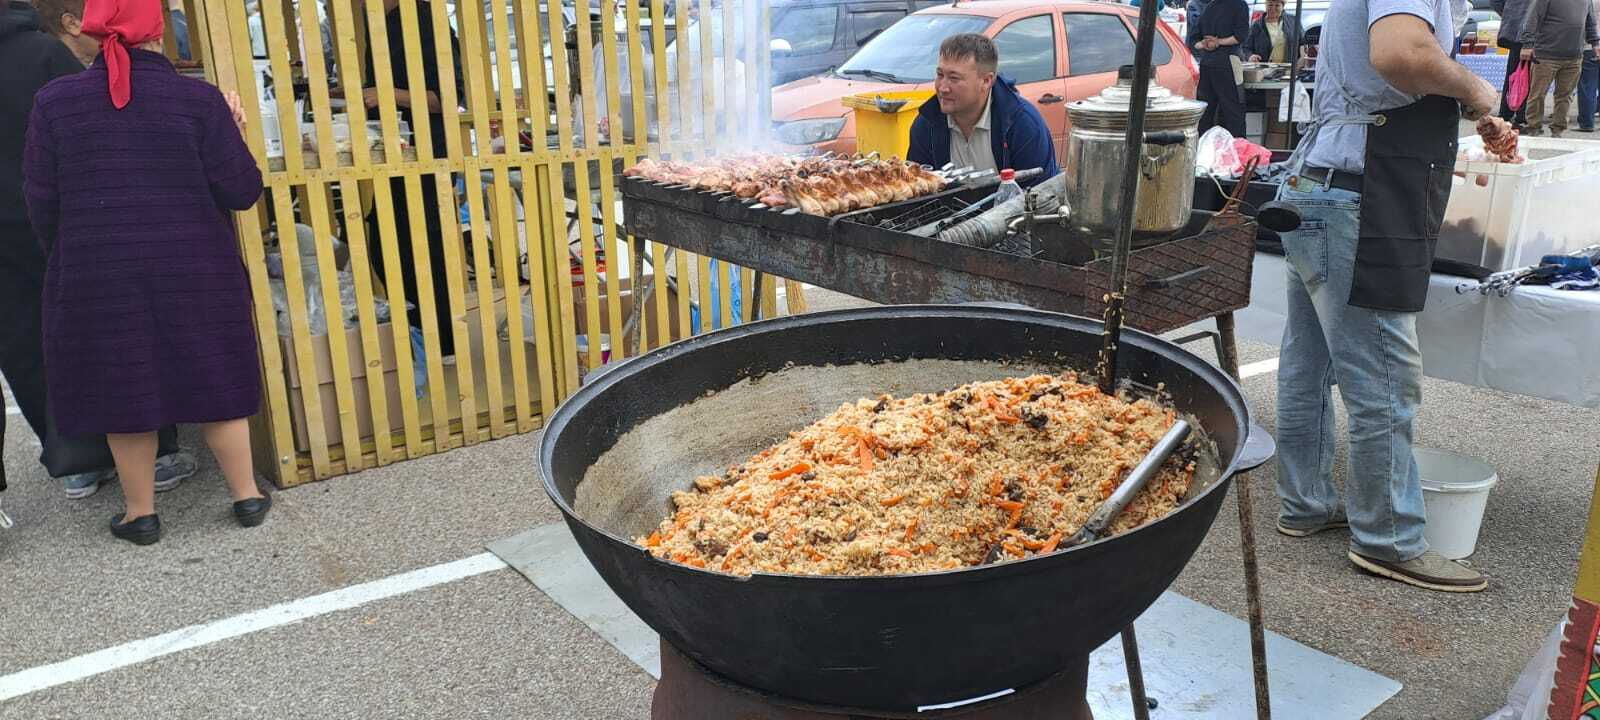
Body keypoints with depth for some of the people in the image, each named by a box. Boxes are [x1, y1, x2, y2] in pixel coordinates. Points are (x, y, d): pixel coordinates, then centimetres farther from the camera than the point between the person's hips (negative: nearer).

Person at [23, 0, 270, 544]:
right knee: (212, 381, 12)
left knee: (122, 391, 11)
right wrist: (234, 134, 8)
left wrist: (67, 260, 16)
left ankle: (140, 513, 22)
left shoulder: (54, 101, -2)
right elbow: (242, 191, -9)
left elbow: (40, 200, 0)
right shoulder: (198, 99, -8)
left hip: (97, 276, 1)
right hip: (194, 271, 0)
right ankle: (247, 496, 20)